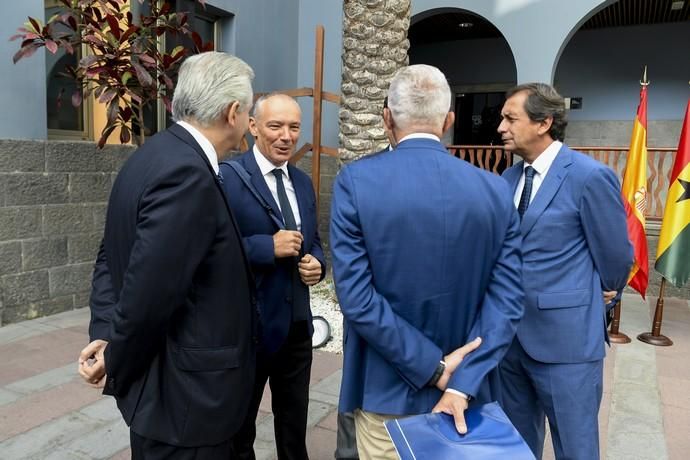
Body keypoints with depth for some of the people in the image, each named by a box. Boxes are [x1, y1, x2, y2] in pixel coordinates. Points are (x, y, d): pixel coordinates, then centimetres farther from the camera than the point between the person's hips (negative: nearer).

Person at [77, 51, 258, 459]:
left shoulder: (156, 154, 5)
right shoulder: (188, 173, -25)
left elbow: (113, 254, 9)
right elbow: (148, 294, -26)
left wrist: (105, 333, -1)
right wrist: (117, 369, -10)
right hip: (185, 394, -9)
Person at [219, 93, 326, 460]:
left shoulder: (303, 182, 7)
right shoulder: (227, 177, -14)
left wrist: (316, 263, -6)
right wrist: (268, 247, -26)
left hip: (297, 323, 6)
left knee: (295, 423, 24)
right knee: (238, 426, 19)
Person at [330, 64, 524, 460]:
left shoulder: (355, 181, -14)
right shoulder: (495, 190, -5)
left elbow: (356, 298, -18)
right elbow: (507, 300, -10)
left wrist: (436, 369, -13)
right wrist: (463, 382, -13)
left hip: (386, 390, -2)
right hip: (463, 391, 3)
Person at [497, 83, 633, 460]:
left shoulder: (589, 176, -14)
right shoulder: (509, 178, 7)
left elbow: (616, 255, -5)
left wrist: (604, 295, 10)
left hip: (564, 335, -6)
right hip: (511, 333, 7)